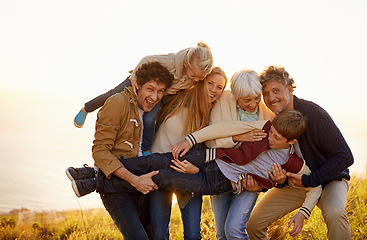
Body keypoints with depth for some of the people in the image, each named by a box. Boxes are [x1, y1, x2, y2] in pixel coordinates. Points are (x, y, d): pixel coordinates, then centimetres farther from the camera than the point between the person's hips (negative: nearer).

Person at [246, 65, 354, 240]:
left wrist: (310, 181, -24)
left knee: (335, 214, -37)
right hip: (292, 181, 5)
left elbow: (344, 157, -23)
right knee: (253, 224, -7)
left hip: (328, 179, -4)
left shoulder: (313, 114, -24)